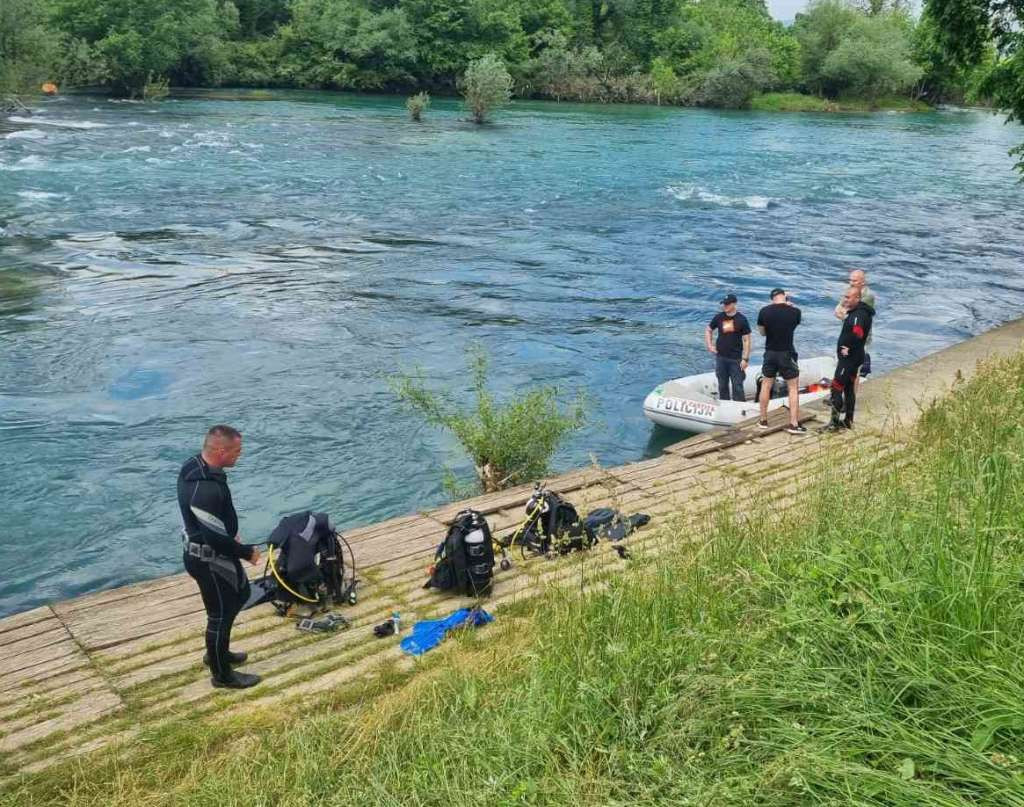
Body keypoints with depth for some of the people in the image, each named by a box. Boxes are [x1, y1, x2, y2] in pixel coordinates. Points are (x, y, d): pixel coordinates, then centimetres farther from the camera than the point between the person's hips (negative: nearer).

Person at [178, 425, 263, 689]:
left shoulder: (195, 465, -3)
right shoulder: (205, 489, -35)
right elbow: (217, 538, -28)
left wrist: (232, 536, 14)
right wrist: (247, 552, -13)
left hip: (207, 552, 10)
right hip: (209, 560, -10)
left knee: (241, 594, 26)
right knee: (221, 615, 8)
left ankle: (216, 654, 44)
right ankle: (222, 675, 29)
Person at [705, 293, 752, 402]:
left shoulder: (741, 320, -7)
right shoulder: (719, 317, 2)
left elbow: (746, 340, -6)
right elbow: (708, 330, 18)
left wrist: (745, 359, -11)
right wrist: (709, 346, 6)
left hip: (736, 358, -4)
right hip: (721, 357, 4)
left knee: (737, 387, -4)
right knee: (722, 386, 12)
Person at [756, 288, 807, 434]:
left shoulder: (764, 311, -6)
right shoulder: (795, 311, -9)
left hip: (770, 353, 2)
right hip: (787, 354, -2)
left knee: (766, 385, 15)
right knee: (794, 388, 5)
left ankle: (763, 420, 19)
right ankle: (794, 424, 0)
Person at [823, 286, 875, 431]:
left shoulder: (859, 314, -21)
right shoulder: (855, 312, 12)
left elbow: (857, 335, -36)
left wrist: (848, 348, -22)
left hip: (849, 358, -11)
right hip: (849, 357, 11)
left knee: (836, 388, -8)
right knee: (849, 388, 16)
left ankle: (835, 422, -6)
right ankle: (848, 421, 25)